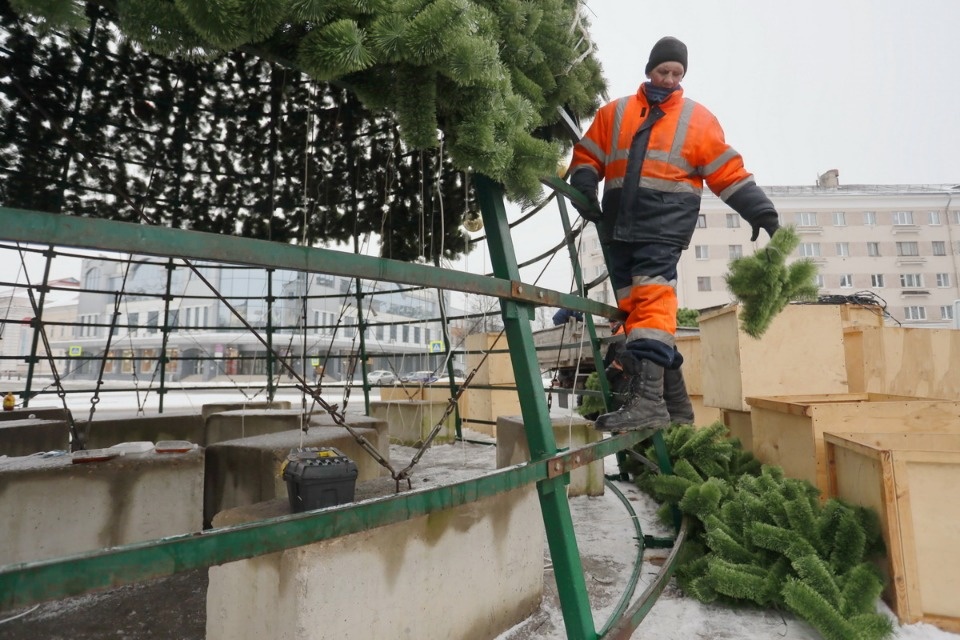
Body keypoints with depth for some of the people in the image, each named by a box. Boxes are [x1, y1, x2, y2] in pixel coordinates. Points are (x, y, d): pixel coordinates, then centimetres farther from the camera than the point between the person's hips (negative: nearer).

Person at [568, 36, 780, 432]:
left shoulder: (697, 118, 13)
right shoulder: (614, 113, 18)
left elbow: (728, 172, 11)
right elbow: (586, 156, 13)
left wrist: (760, 211, 5)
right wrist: (584, 191, -6)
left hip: (665, 222, -3)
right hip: (618, 222, 4)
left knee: (652, 300, -22)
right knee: (633, 308, 1)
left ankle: (648, 401, -27)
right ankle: (674, 404, 9)